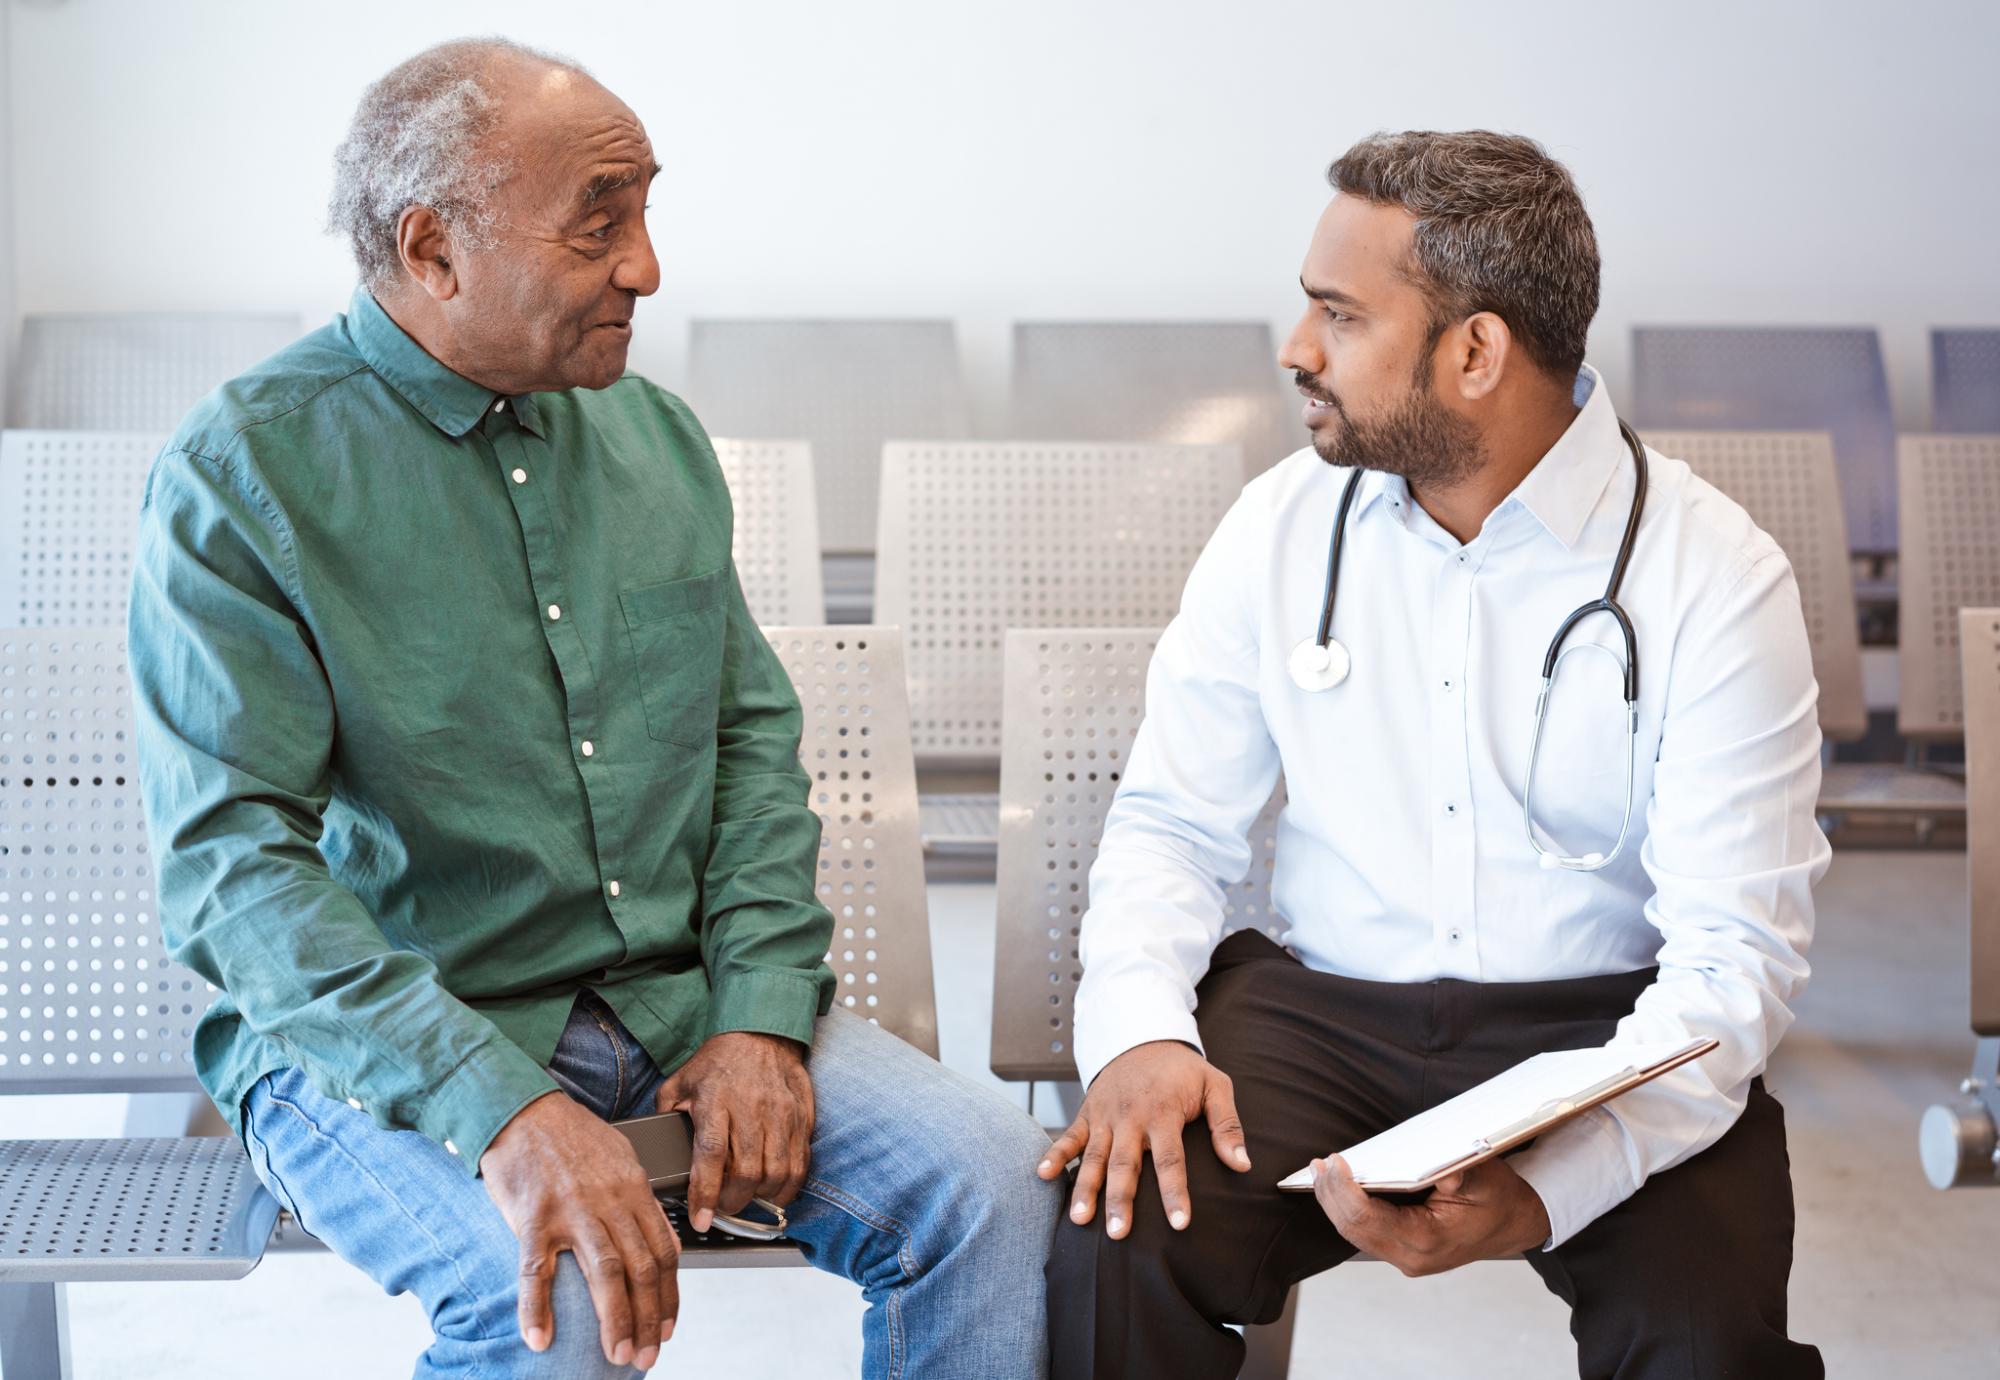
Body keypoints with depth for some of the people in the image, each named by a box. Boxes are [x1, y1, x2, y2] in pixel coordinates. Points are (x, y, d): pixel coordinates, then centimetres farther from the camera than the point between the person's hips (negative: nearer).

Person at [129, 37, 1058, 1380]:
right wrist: (504, 1109, -29)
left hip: (680, 994, 5)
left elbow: (753, 729, 11)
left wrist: (762, 1013, -5)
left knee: (996, 1181, -15)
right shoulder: (241, 475, -10)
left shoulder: (654, 436, 8)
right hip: (375, 1042, -4)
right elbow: (234, 862, -18)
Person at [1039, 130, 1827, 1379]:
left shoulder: (1716, 574, -8)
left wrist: (1543, 1192, -30)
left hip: (1603, 1025, -1)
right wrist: (1138, 1031, -16)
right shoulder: (1285, 524, 3)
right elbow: (1171, 820, 7)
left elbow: (1738, 950, -13)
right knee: (1115, 1248, -26)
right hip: (1324, 1004, 2)